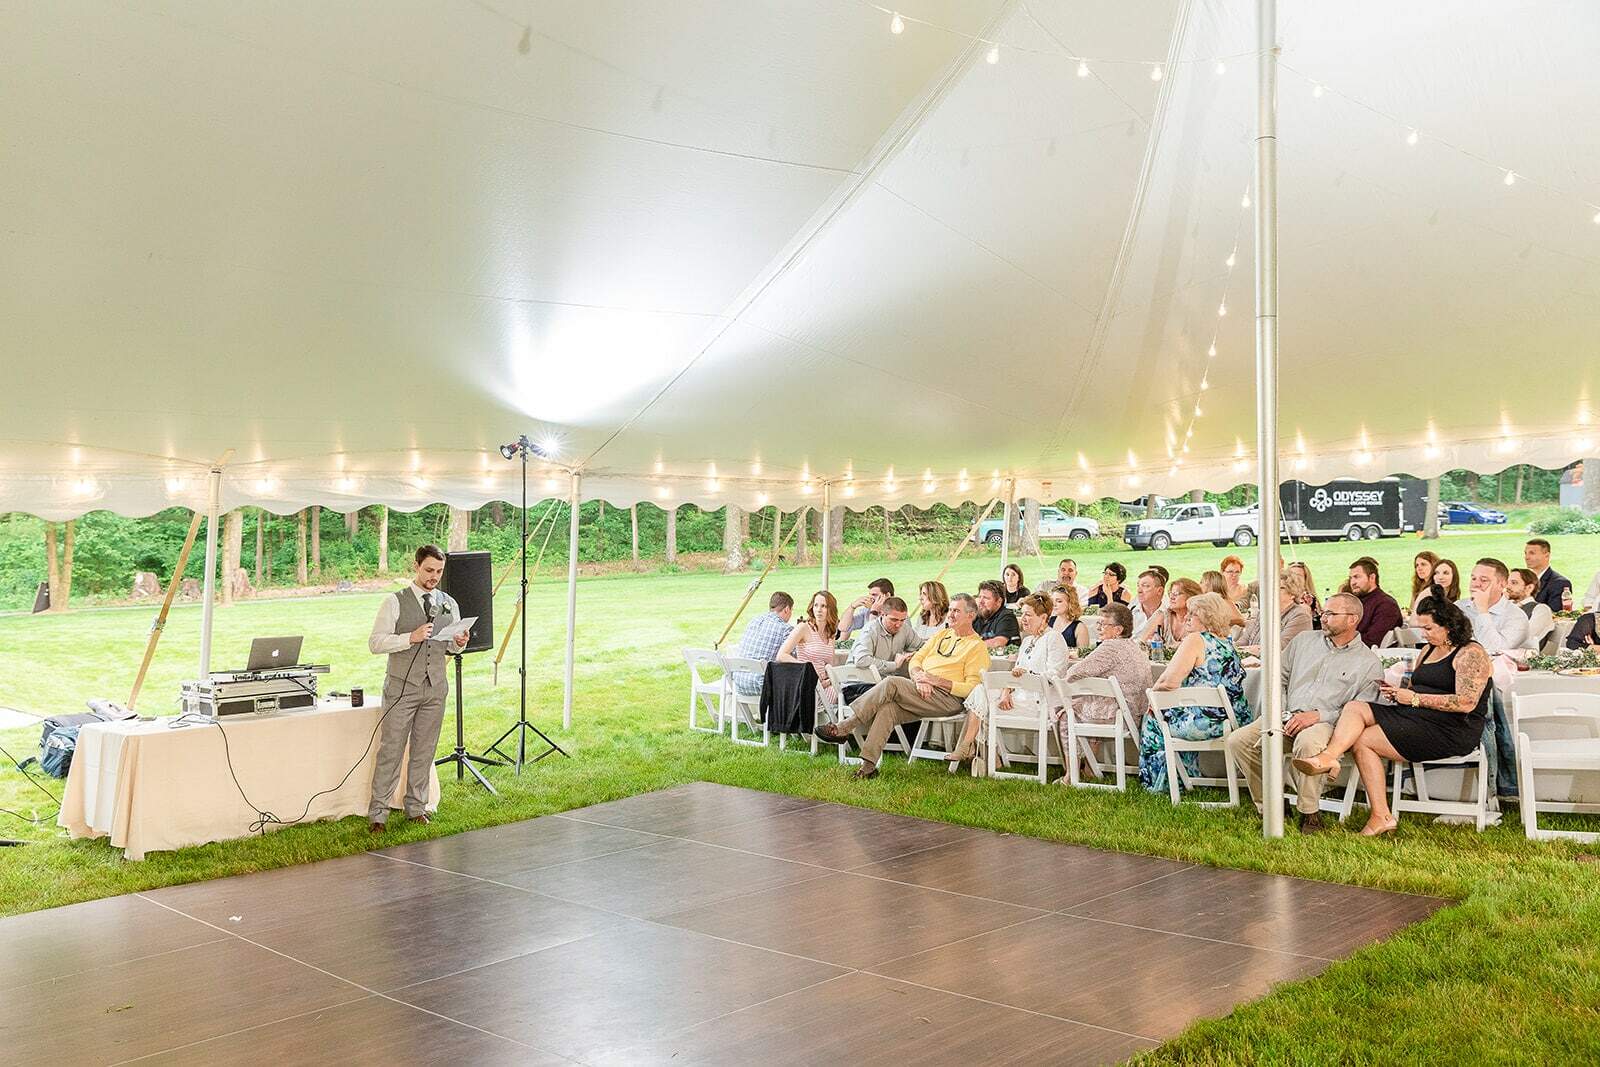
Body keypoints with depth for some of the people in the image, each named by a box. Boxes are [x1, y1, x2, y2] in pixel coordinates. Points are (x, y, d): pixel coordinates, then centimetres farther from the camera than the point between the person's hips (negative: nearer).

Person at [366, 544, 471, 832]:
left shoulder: (449, 604, 9)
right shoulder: (395, 602, -5)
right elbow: (375, 643, -11)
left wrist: (460, 643, -5)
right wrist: (410, 637, -24)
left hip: (435, 688, 4)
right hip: (402, 687, -4)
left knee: (424, 750, 10)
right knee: (391, 750, -3)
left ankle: (416, 807, 20)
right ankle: (377, 813, 4)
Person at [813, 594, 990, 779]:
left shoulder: (977, 647, 2)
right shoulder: (942, 635, 24)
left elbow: (972, 688, -8)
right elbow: (915, 660, 17)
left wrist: (937, 680, -15)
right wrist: (919, 677, -6)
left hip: (948, 697, -6)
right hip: (922, 692, 6)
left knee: (891, 684, -26)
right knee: (887, 707, -26)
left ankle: (844, 728, -23)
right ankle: (868, 765, -31)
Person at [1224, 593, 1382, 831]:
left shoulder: (1369, 663, 6)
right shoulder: (1304, 640, 19)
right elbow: (1279, 679, 21)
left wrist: (1318, 716, -15)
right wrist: (1281, 713, 5)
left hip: (1326, 723, -5)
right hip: (1287, 717, 5)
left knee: (1308, 742, -41)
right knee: (1237, 740, -19)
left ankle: (1310, 812, -21)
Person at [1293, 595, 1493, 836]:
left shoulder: (1471, 653, -8)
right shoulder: (1428, 651, 21)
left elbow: (1466, 703, -19)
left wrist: (1415, 699, -16)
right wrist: (1397, 693, -1)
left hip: (1449, 730, -9)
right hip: (1413, 717, 9)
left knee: (1363, 740, -19)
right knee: (1355, 707, -15)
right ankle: (1328, 756, -39)